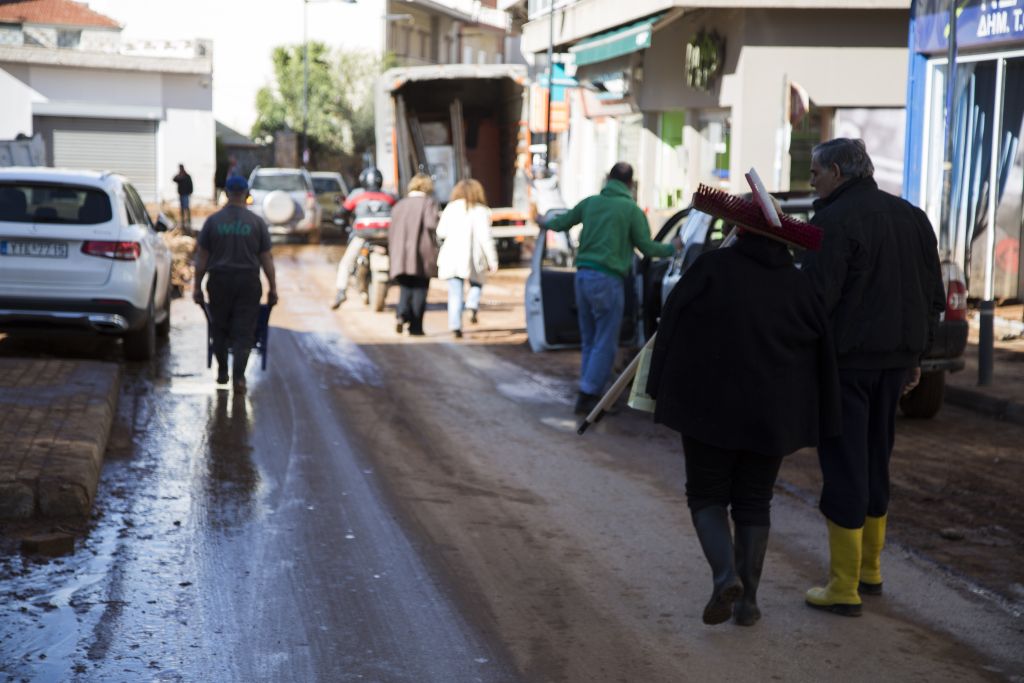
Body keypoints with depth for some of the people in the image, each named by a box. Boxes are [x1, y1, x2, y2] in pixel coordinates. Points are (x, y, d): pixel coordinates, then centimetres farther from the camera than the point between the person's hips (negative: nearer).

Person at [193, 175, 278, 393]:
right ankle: (239, 376, -8)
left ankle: (222, 372, 22)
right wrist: (273, 288, 4)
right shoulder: (257, 222, -1)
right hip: (248, 282, -1)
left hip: (219, 281, 1)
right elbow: (266, 258, -1)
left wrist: (197, 286, 6)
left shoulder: (213, 221, 0)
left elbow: (201, 257, 0)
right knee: (244, 331, 1)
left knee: (219, 328, 15)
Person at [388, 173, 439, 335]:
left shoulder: (399, 205, 14)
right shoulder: (428, 203, -1)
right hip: (421, 255, -4)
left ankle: (402, 314, -15)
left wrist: (394, 253, 21)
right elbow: (430, 224, -18)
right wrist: (434, 244, -1)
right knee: (420, 289, 5)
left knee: (406, 288, 13)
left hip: (400, 256, 4)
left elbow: (391, 232, 14)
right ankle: (415, 327, 3)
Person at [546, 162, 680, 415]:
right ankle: (588, 396, -6)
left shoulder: (590, 202, 10)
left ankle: (588, 394, 20)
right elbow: (646, 247, 0)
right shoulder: (631, 209, -4)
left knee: (589, 340, 16)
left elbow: (561, 223, 22)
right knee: (605, 343, -1)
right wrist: (672, 247, 18)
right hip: (607, 279, -6)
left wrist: (545, 223, 44)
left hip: (583, 275, 6)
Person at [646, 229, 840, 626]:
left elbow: (672, 328, -4)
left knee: (706, 495, 11)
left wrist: (662, 393, 4)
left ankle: (725, 577, -11)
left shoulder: (711, 268, -3)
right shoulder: (798, 284, 3)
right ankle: (747, 600, 10)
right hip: (770, 414, 2)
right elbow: (822, 356, 4)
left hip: (712, 405, -2)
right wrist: (814, 424, 11)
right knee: (753, 502, 15)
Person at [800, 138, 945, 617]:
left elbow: (817, 297, -21)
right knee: (875, 464, 19)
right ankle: (870, 571, 29)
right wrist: (916, 355, 22)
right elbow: (934, 297, 17)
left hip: (846, 359, -8)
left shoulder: (834, 222, -14)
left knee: (844, 469, -2)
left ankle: (844, 588, 1)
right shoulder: (912, 217, 12)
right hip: (895, 360, 8)